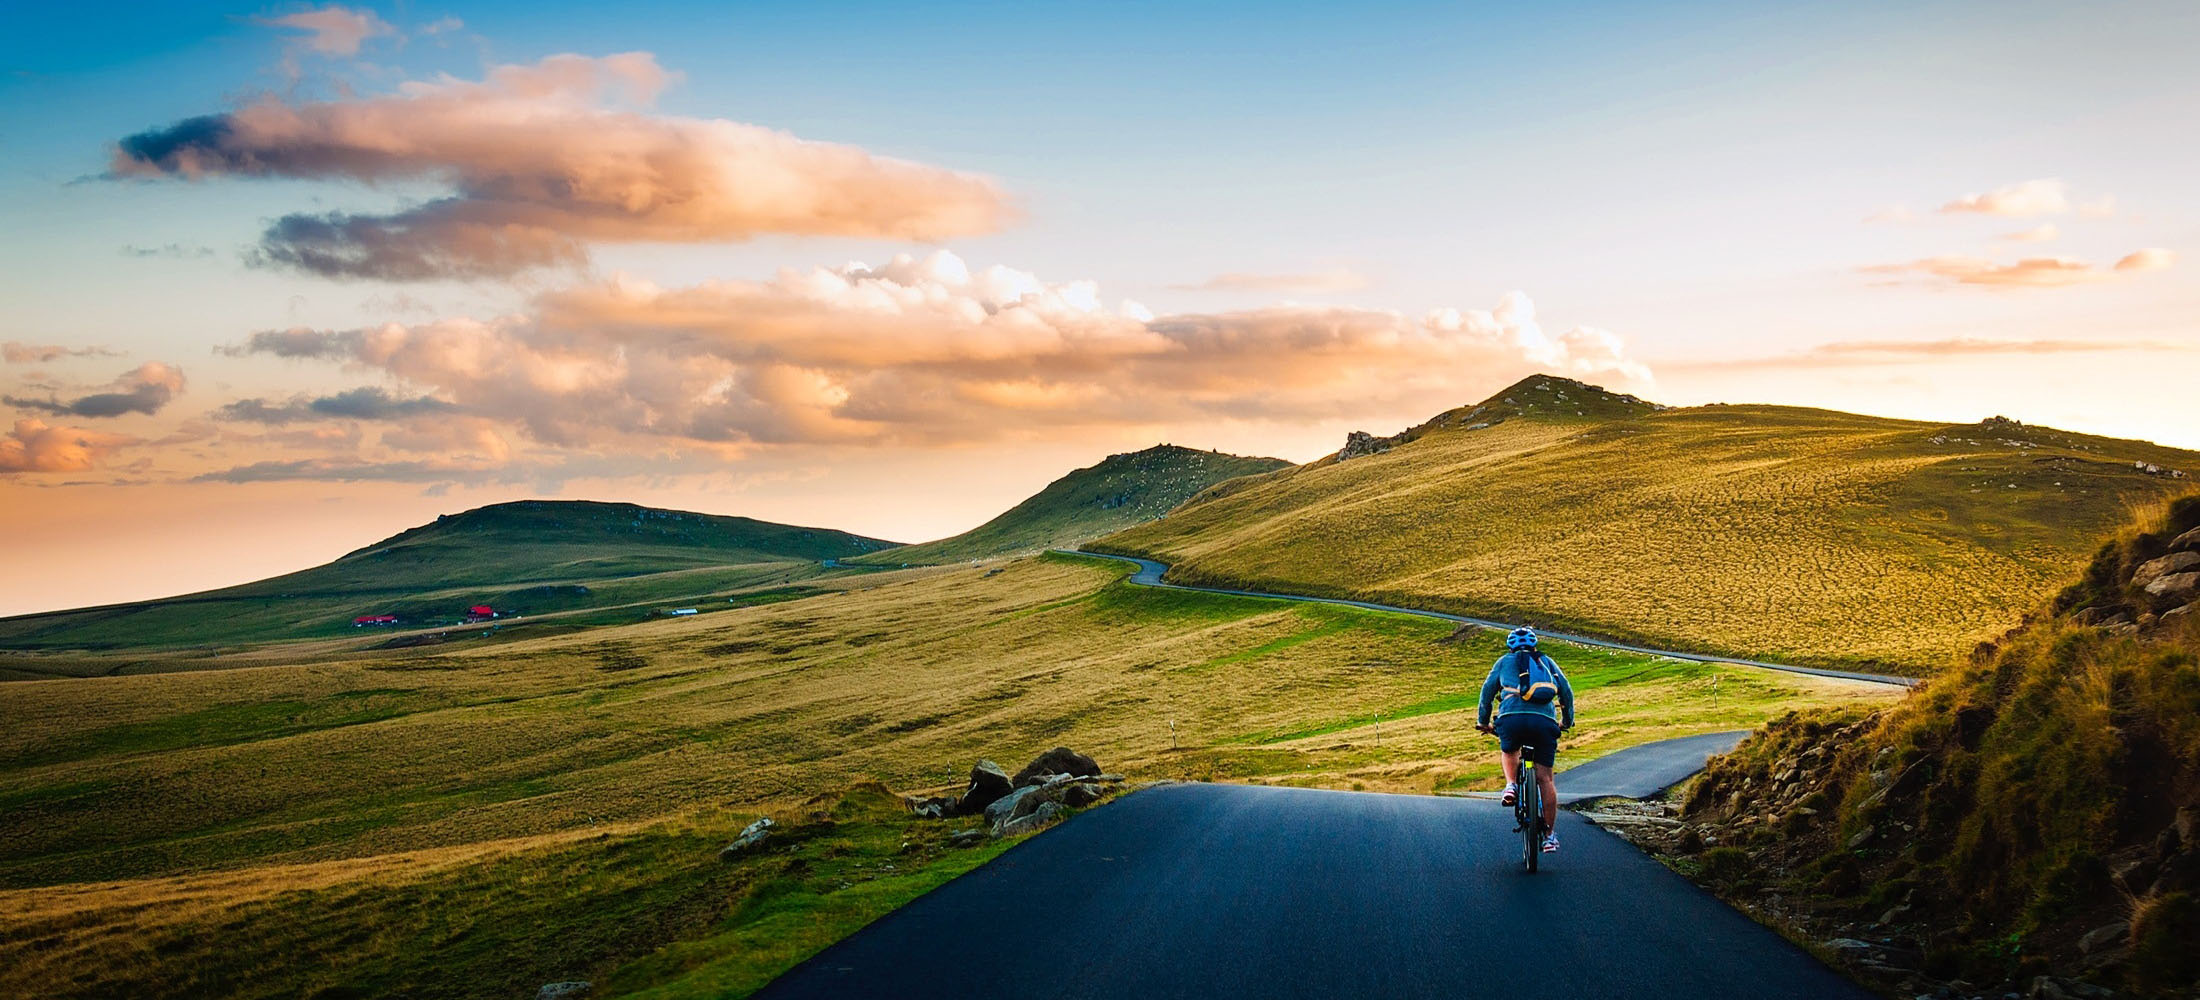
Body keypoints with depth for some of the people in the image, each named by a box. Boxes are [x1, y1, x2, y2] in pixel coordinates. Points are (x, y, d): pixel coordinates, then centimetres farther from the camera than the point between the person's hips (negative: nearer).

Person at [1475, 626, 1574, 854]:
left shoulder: (1504, 661, 24)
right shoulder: (1547, 661, 28)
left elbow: (1488, 690, 20)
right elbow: (1567, 691, 27)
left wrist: (1483, 721, 28)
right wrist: (1568, 721, 38)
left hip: (1512, 717, -1)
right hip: (1545, 720, 1)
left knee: (1508, 751, 32)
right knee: (1545, 778, 6)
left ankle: (1511, 785, 6)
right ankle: (1551, 835, 4)